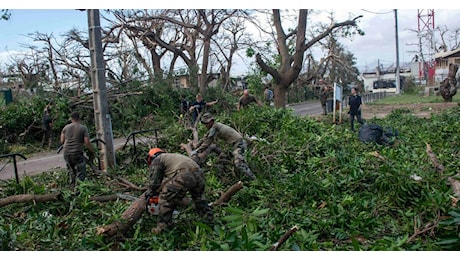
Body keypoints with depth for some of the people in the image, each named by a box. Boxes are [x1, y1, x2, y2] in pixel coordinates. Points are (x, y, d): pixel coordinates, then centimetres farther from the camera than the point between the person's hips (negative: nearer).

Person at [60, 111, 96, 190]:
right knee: (81, 172, 3)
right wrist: (92, 151, 2)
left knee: (71, 171, 20)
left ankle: (72, 186, 29)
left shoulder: (66, 127, 6)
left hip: (66, 153, 5)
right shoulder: (83, 128, -6)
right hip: (77, 153, -5)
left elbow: (62, 141, 8)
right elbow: (87, 142, -10)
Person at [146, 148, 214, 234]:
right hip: (198, 173, 8)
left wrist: (150, 193, 31)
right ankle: (209, 219, 40)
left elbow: (154, 181, 14)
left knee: (166, 200, 5)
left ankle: (162, 228, 7)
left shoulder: (156, 160, 18)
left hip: (184, 176, -8)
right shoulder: (171, 156, 41)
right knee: (199, 199, 30)